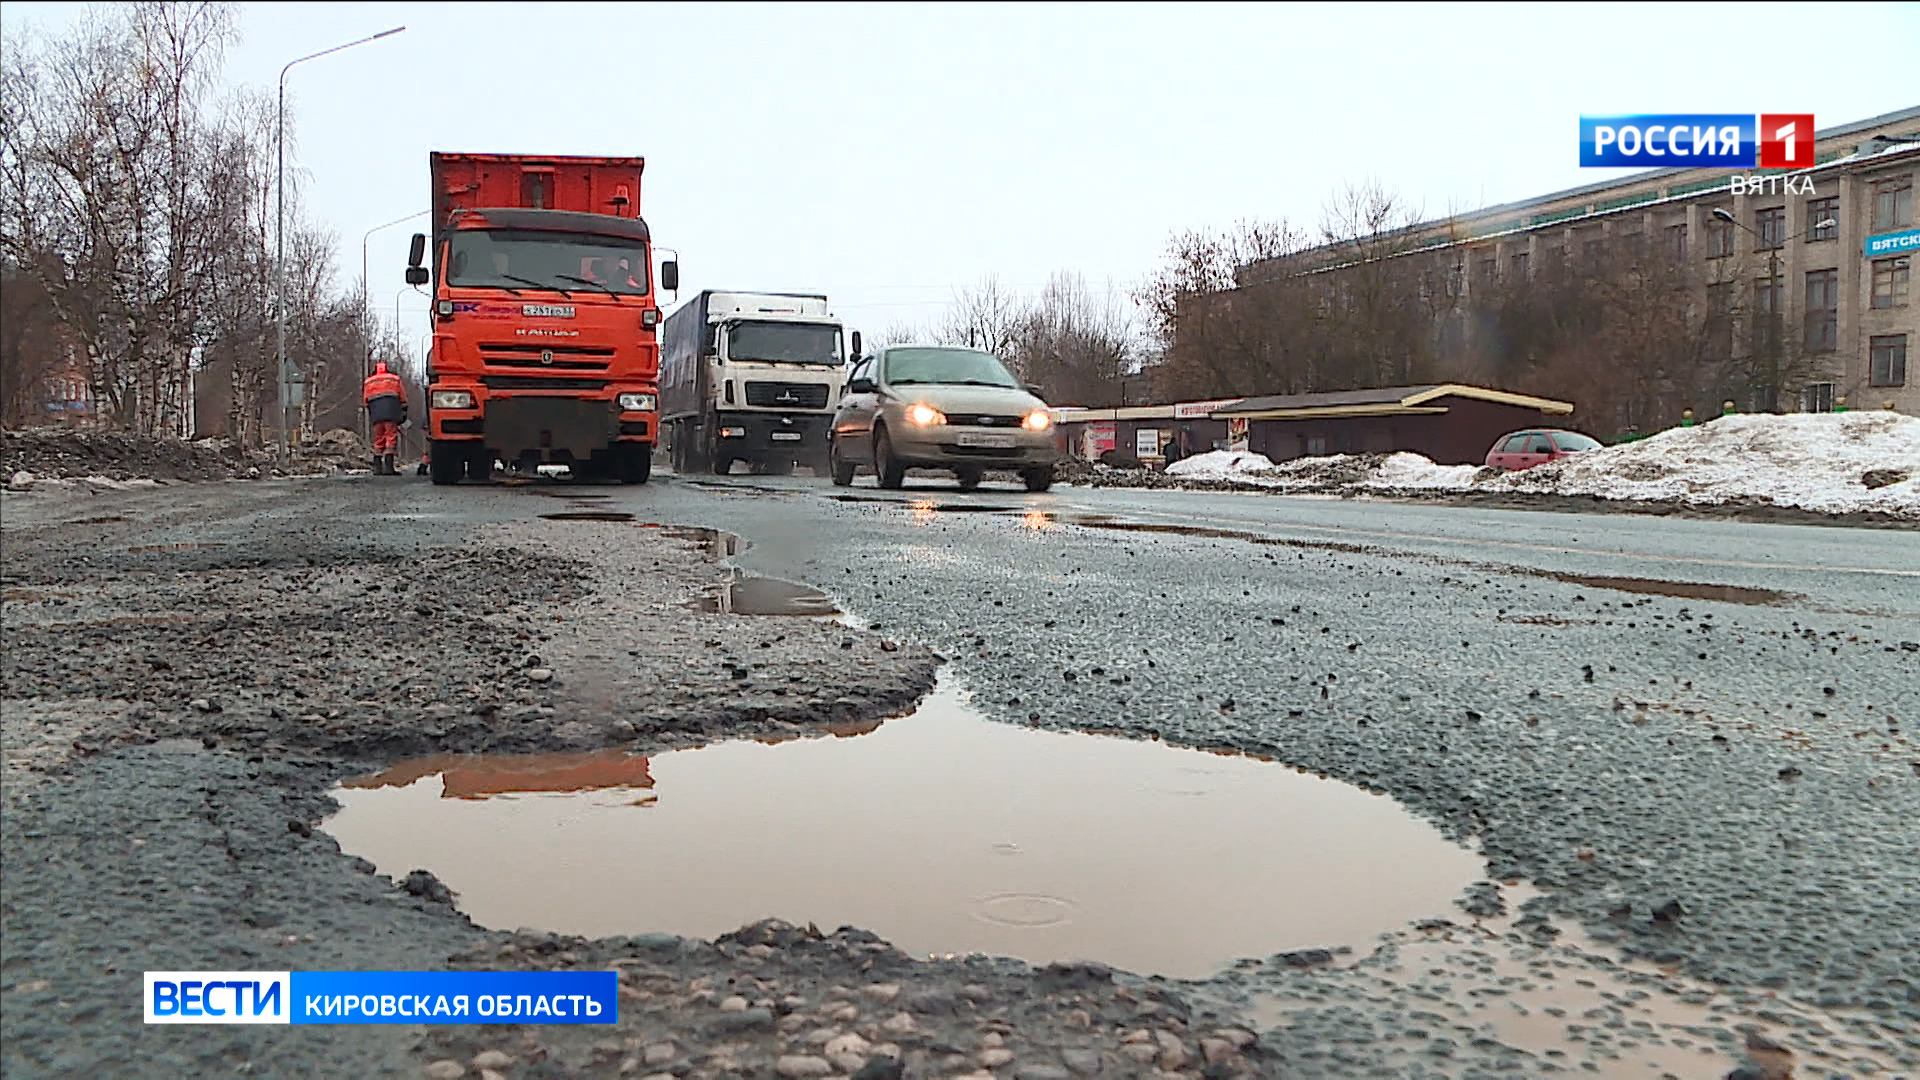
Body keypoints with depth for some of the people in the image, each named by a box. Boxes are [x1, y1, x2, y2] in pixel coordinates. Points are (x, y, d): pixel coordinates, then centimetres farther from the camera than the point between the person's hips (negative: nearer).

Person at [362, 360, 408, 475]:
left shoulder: (368, 382, 21)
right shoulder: (395, 379, 16)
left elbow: (365, 400, 17)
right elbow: (403, 398, 12)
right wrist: (404, 413, 17)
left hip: (375, 414, 3)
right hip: (391, 412, -3)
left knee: (378, 439, 9)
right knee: (391, 438, -7)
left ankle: (377, 468, 5)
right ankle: (388, 467, -17)